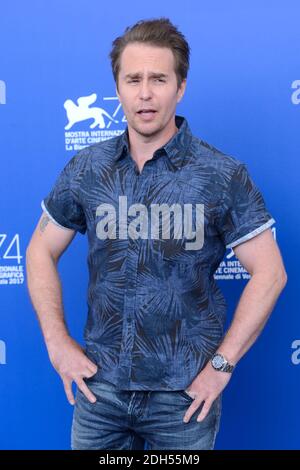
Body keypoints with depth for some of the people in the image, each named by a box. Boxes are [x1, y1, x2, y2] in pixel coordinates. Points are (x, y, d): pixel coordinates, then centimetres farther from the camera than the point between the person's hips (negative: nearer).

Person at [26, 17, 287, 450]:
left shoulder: (224, 175, -9)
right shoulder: (86, 169, -1)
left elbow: (269, 272, -7)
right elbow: (41, 252, 7)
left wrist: (222, 363, -9)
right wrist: (57, 342, 0)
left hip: (185, 395, -2)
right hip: (100, 387, 2)